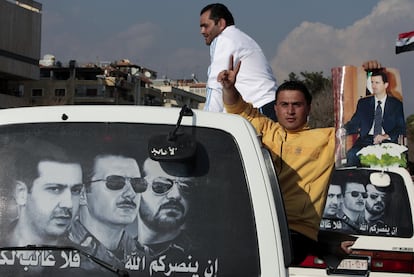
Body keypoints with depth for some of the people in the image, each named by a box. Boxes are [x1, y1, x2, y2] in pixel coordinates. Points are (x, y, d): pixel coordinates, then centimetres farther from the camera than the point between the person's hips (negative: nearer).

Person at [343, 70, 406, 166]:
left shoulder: (396, 104, 11)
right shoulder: (363, 103, 18)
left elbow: (401, 128, 5)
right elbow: (354, 123, 12)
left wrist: (386, 136, -14)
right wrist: (344, 130, -11)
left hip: (387, 141, -2)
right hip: (366, 140, 2)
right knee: (351, 155, -31)